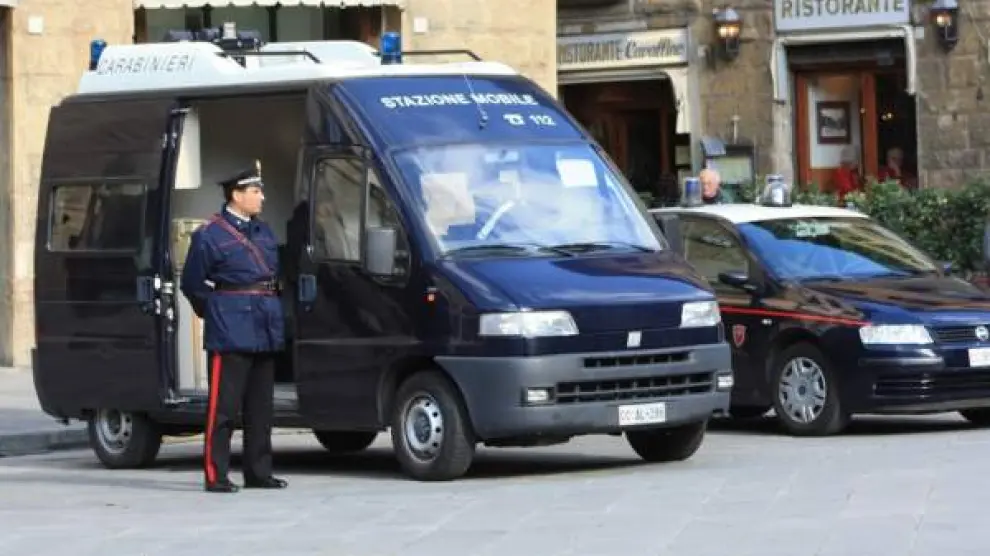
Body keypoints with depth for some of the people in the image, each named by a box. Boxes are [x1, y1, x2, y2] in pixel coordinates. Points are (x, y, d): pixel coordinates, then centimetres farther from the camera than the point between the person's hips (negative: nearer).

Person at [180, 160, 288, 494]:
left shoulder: (264, 232, 16)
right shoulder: (210, 235, -5)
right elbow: (192, 284, -2)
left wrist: (272, 312, 11)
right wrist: (214, 313, 2)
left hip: (266, 330, 7)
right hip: (231, 333, -7)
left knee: (261, 406, 11)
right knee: (224, 405, -7)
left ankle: (258, 472, 18)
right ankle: (216, 475, -5)